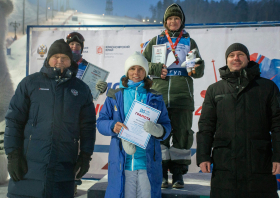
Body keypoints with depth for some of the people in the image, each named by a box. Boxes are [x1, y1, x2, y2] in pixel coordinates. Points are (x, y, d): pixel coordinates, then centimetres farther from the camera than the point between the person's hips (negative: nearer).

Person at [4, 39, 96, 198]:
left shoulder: (81, 89, 9)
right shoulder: (30, 83, 5)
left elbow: (88, 126, 11)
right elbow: (14, 120, 3)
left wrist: (85, 156, 6)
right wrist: (13, 154, -3)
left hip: (64, 167, 1)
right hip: (28, 165, -1)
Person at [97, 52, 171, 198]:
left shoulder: (155, 98, 12)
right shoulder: (115, 96, 11)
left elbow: (166, 125, 8)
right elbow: (101, 122, 8)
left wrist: (157, 130, -15)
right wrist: (113, 126, -14)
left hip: (148, 163, 1)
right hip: (121, 162, 0)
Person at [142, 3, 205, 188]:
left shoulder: (189, 42, 15)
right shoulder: (156, 41, 15)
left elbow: (200, 69, 9)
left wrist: (196, 68, -14)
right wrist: (156, 69, -9)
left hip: (182, 96, 0)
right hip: (159, 95, 0)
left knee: (182, 133, 0)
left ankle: (178, 174, 10)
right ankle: (162, 174, 9)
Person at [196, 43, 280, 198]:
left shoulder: (267, 87, 10)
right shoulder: (214, 90, 13)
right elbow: (206, 126, 9)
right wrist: (203, 156, 1)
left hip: (260, 164, 0)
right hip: (225, 165, 0)